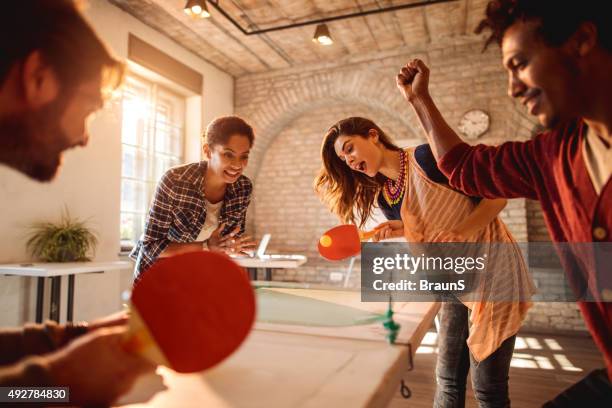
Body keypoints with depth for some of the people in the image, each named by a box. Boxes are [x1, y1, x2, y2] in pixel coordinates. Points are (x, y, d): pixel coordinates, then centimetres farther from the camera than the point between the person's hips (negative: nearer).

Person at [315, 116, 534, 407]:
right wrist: (401, 231, -11)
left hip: (492, 269, -6)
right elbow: (427, 236, 8)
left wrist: (459, 233, -30)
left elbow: (496, 196, -15)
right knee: (447, 378, 12)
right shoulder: (384, 199, 3)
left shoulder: (426, 157, -17)